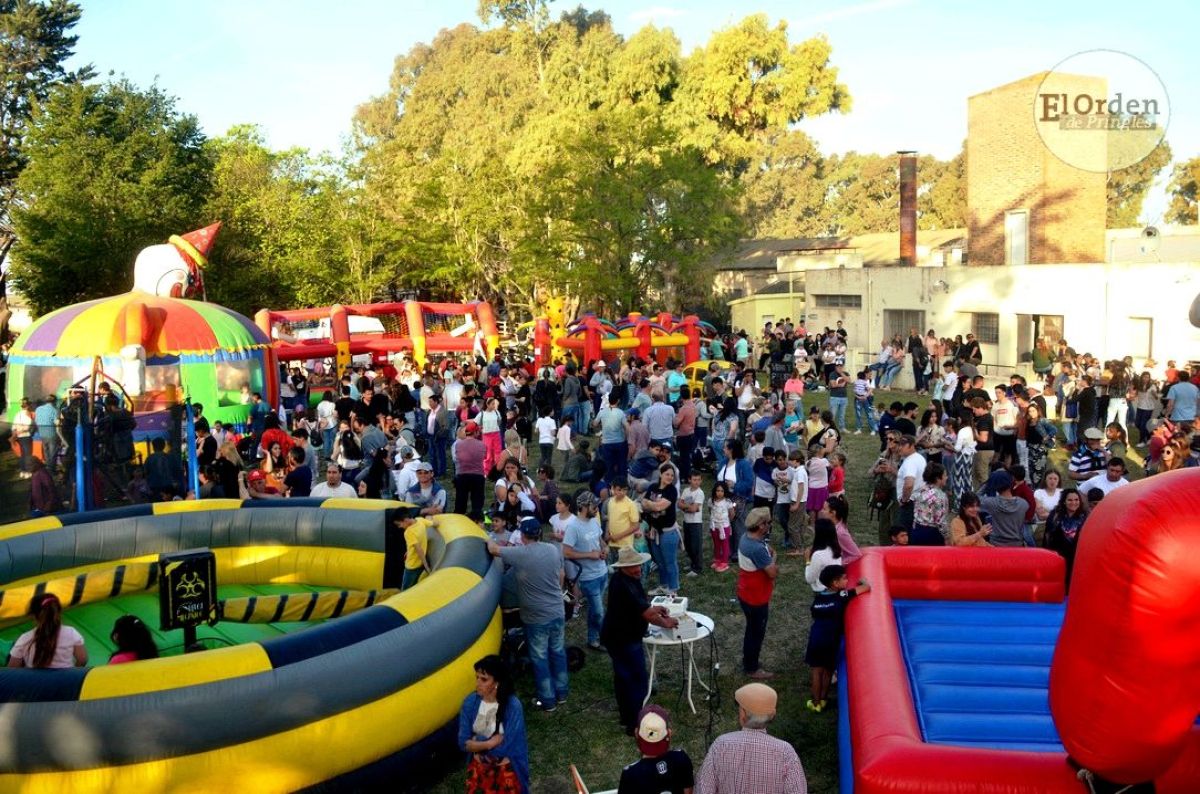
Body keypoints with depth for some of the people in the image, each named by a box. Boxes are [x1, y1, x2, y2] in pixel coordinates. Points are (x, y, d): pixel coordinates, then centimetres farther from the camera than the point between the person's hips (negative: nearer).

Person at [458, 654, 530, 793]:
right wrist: (489, 743, -16)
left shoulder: (513, 706, -18)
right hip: (479, 762, 3)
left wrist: (477, 742, -7)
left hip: (506, 765, -3)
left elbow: (504, 748, -16)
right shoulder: (470, 702, -7)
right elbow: (463, 743, -5)